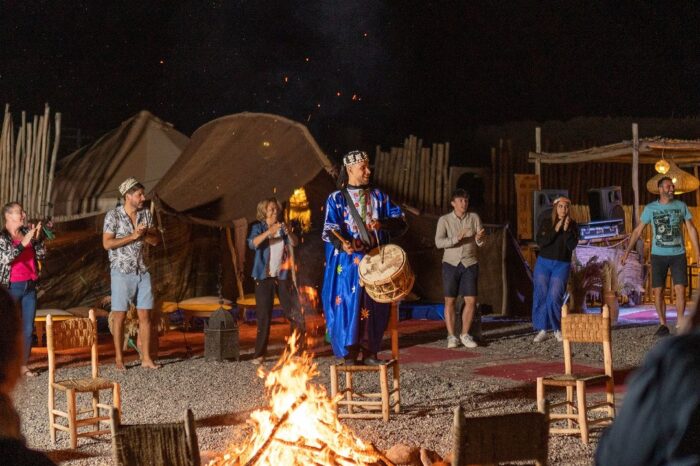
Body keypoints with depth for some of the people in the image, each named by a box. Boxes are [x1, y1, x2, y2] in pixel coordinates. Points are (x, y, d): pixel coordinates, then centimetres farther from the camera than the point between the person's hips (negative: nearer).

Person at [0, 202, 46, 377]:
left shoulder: (27, 232, 7)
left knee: (28, 329, 6)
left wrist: (37, 238, -7)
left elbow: (41, 255, 8)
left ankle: (24, 365, 14)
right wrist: (24, 243, -23)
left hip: (30, 287, 5)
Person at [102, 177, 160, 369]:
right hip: (122, 272, -5)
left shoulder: (146, 214, 6)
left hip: (142, 272, 5)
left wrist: (144, 234, -13)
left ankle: (146, 358, 8)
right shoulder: (113, 215, -9)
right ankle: (119, 359, 7)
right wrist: (133, 236, -19)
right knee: (120, 317, 0)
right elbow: (107, 243, -15)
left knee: (145, 316, 4)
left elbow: (155, 241, 8)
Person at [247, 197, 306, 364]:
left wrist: (288, 232, -24)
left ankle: (299, 349, 8)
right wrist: (269, 231, -30)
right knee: (264, 315, -4)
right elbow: (252, 243, -16)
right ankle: (259, 354, -2)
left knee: (294, 312, 0)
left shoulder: (282, 227, 12)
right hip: (265, 277, -3)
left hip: (283, 275, 3)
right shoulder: (258, 227, 3)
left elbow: (295, 243, -4)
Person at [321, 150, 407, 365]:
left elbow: (400, 222, 8)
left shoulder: (378, 196, 14)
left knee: (374, 306, 2)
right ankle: (350, 353, -3)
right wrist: (342, 243, -27)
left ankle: (369, 351, 10)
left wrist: (382, 224, -13)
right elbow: (330, 230, -6)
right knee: (348, 304, -8)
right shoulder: (336, 198, 5)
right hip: (347, 262, -3)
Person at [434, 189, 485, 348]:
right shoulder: (444, 220, -4)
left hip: (470, 264, 1)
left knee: (471, 300, -3)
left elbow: (480, 243, -3)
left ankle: (465, 335, 9)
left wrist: (479, 238, -27)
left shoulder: (474, 218, 1)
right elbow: (439, 242, -15)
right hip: (451, 264, -1)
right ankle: (451, 337, 6)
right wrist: (456, 239, -30)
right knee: (450, 301, 0)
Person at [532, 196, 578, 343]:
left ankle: (558, 330, 4)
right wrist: (556, 230, -17)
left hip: (562, 265, -1)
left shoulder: (572, 225, 2)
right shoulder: (546, 223, 2)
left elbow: (572, 246, -9)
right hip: (544, 263, 1)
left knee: (554, 297, -11)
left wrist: (567, 230, -21)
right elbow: (540, 242, -10)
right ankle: (542, 330, 4)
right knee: (540, 296, -2)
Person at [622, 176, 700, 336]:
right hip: (658, 255, 0)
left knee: (680, 289, -8)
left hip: (678, 254, 0)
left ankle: (680, 324, 1)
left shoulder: (681, 206, 4)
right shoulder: (650, 208, 2)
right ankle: (663, 324, 8)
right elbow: (638, 231, 5)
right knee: (658, 290, -1)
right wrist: (627, 251, -1)